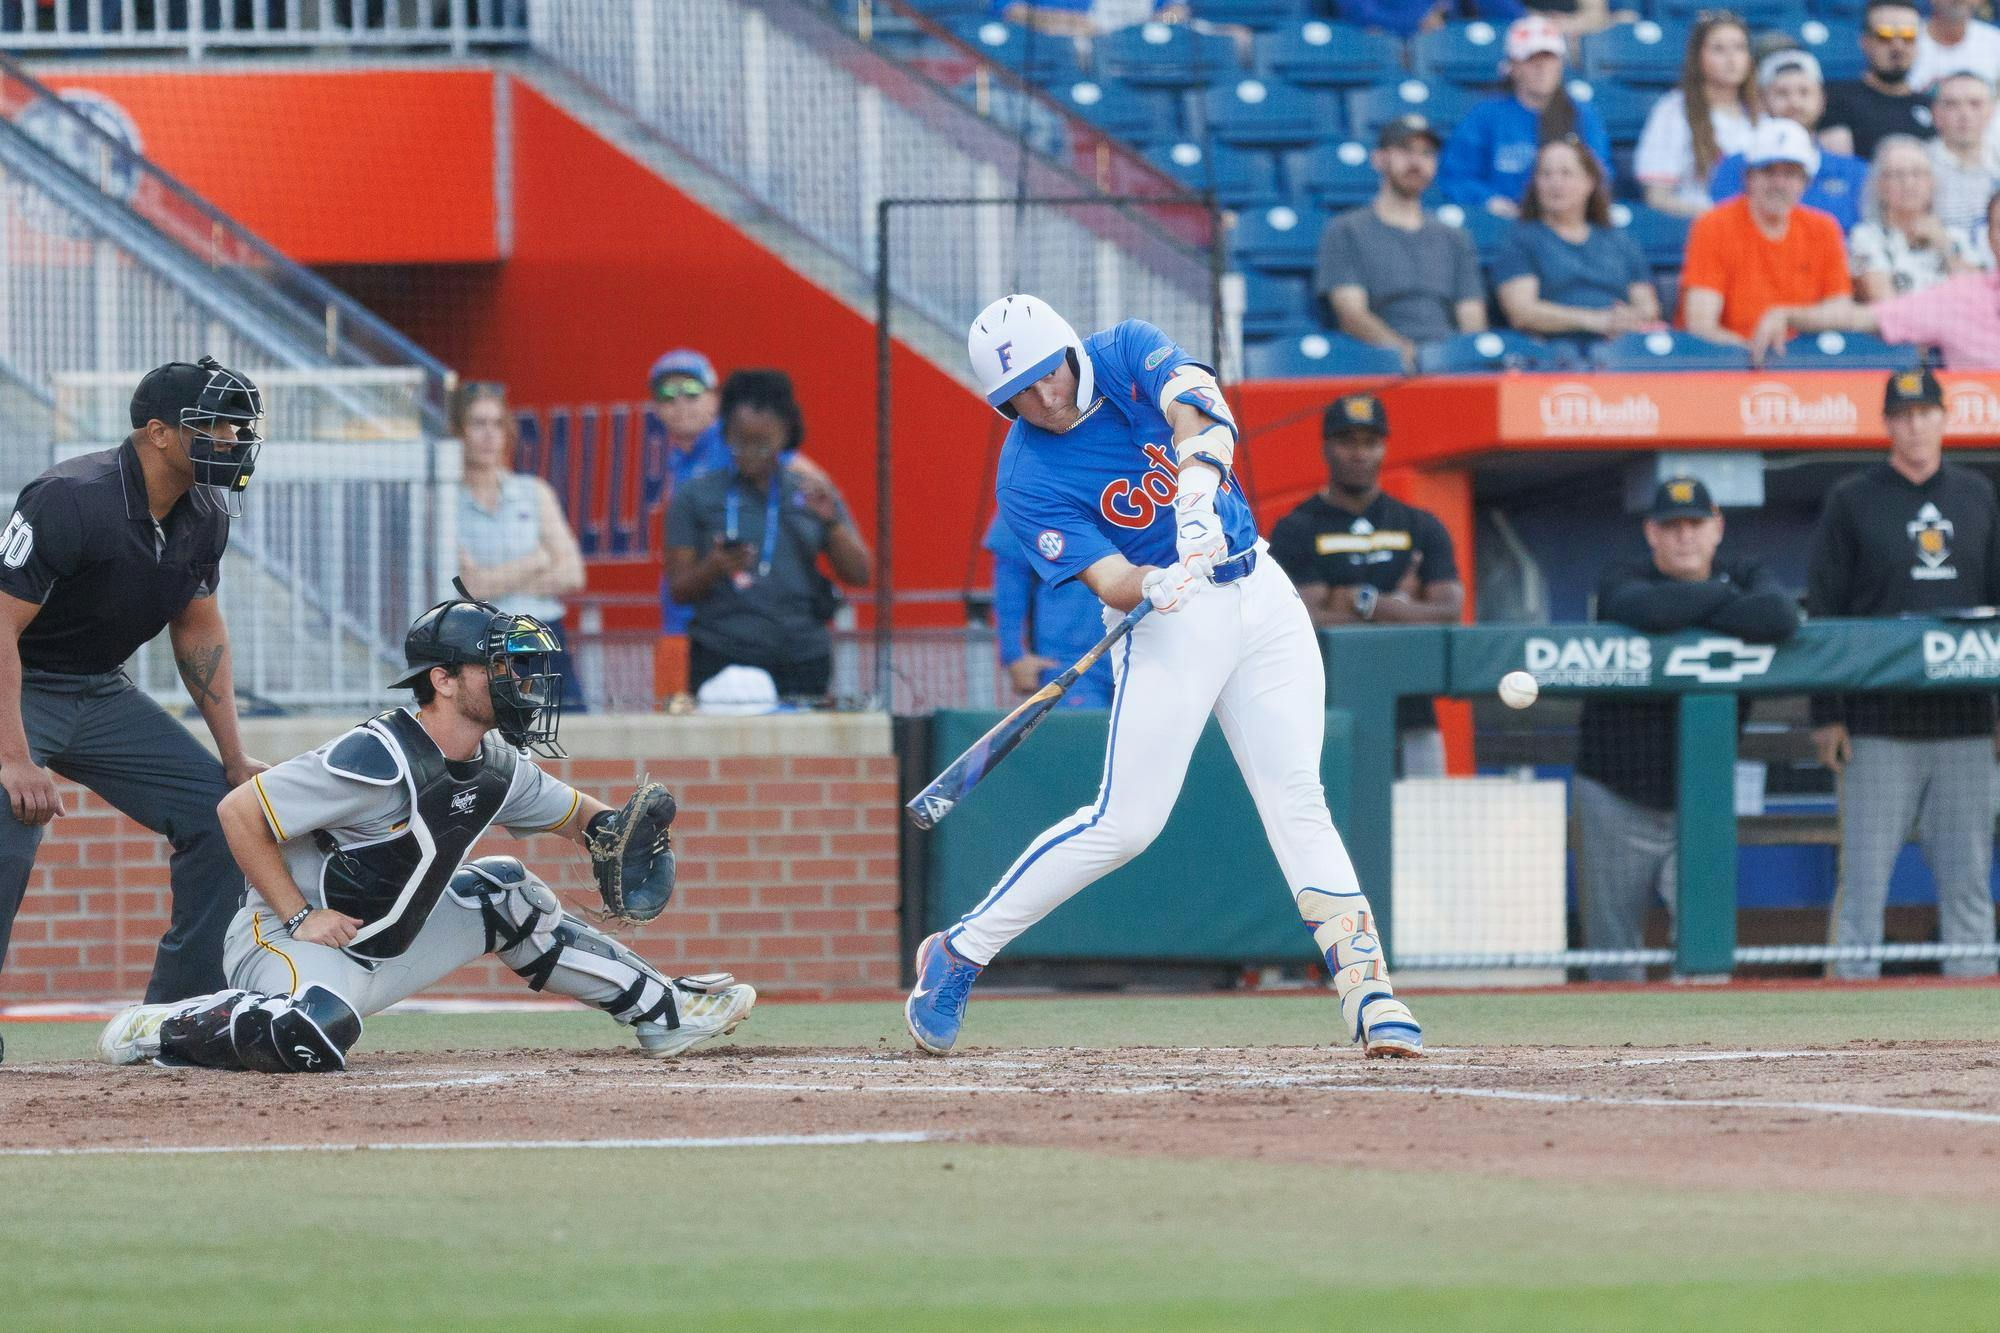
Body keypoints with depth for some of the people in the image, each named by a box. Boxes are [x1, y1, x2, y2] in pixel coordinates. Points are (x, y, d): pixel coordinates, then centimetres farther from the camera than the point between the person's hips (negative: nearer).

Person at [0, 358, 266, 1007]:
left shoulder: (204, 516, -2)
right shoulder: (70, 499, -27)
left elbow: (198, 629, 13)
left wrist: (234, 758, 9)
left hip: (103, 696, 8)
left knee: (220, 809, 0)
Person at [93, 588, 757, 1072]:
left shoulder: (496, 766, 2)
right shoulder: (379, 759, -24)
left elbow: (572, 811, 21)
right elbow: (239, 811, -22)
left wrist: (608, 826, -4)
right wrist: (300, 917, -23)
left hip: (385, 946, 9)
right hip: (282, 935, -9)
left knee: (505, 893, 13)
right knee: (317, 1036, -40)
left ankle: (660, 1012, 26)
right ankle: (160, 1030, -19)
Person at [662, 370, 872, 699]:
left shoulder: (811, 493, 13)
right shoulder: (695, 496, 8)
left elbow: (859, 574, 9)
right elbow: (679, 590, 5)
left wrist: (831, 521, -6)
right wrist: (714, 568, -16)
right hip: (722, 659, -2)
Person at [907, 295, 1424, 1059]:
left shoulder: (1128, 353, -4)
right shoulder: (1028, 480, -12)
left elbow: (1197, 411, -23)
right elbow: (1111, 582, -20)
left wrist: (1198, 496, -41)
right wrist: (1155, 587, -42)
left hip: (1258, 592, 4)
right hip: (1169, 624, -3)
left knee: (1296, 800, -3)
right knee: (1125, 822, -9)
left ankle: (1365, 988, -6)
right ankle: (960, 953, 4)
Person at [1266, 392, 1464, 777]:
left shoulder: (1421, 527, 14)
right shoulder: (1297, 531, 4)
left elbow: (1449, 615, 1)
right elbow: (1309, 622, -9)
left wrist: (1365, 601, -8)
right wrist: (1397, 605, -3)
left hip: (1411, 719, 3)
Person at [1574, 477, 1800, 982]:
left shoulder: (1743, 576, 2)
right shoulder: (1622, 579, -4)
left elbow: (1781, 618, -23)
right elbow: (1649, 609, -31)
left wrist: (1690, 614, -18)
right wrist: (1720, 597, -14)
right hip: (1616, 802, -1)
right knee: (1612, 955, 1)